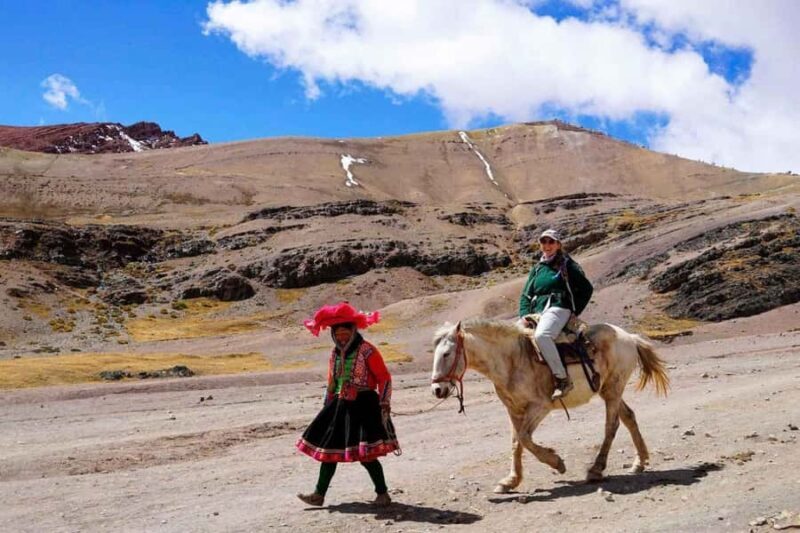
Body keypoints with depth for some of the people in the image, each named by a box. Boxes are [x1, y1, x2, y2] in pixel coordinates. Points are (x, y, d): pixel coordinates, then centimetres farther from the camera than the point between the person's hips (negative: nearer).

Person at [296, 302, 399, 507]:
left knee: (366, 454, -7)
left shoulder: (367, 351, -10)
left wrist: (384, 405, -15)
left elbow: (384, 378, -9)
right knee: (329, 449, 9)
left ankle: (382, 493, 10)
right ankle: (319, 494, 19)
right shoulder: (335, 353, 11)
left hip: (364, 406, -7)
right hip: (340, 406, 7)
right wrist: (327, 407, 18)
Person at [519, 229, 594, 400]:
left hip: (558, 309, -7)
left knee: (541, 335, -36)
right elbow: (525, 295, 19)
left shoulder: (566, 264, 7)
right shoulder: (537, 268, 22)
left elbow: (586, 288, 6)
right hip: (536, 313, 7)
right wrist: (524, 315, 1)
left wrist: (574, 312, -4)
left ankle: (563, 379, -32)